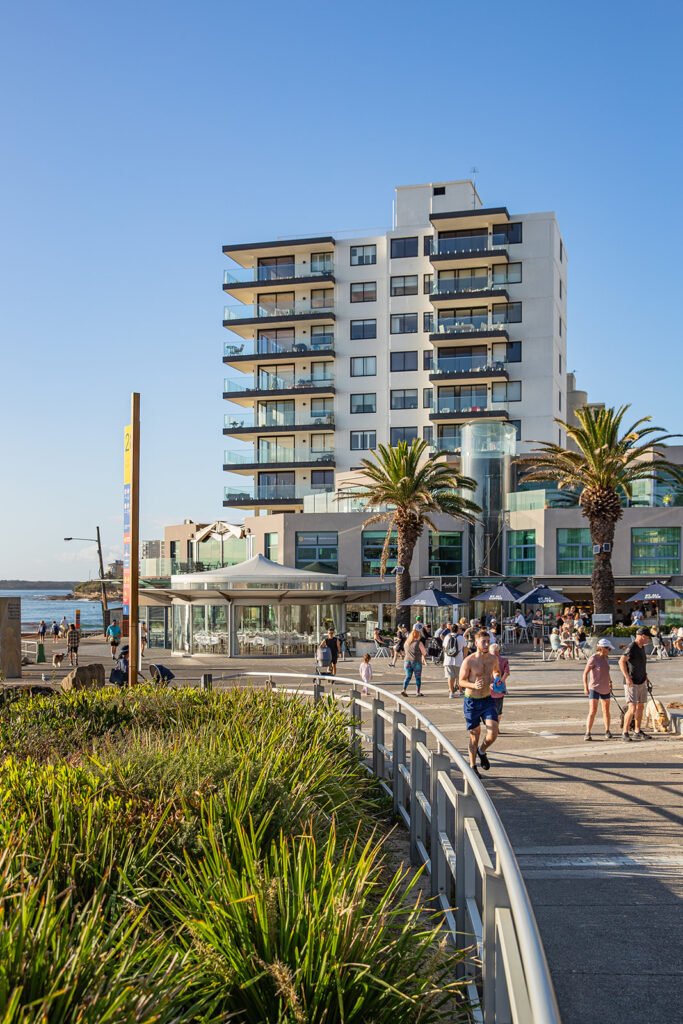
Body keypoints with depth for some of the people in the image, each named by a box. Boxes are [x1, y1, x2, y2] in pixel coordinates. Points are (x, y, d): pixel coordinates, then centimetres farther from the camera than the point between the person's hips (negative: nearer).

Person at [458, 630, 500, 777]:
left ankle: (482, 752, 24)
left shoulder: (493, 659, 0)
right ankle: (472, 766, 26)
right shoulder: (468, 661, -14)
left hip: (488, 700, 3)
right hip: (471, 702, -3)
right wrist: (474, 685, -26)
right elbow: (461, 682, -8)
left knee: (493, 734, -9)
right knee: (474, 736, 7)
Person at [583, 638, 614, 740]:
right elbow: (585, 673, -13)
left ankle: (607, 731, 28)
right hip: (594, 688, -7)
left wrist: (610, 682, 30)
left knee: (606, 711, 14)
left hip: (605, 689, 7)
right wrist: (586, 688, -17)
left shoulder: (606, 658, 8)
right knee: (592, 712, -13)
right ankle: (587, 734, -10)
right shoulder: (593, 658, -14)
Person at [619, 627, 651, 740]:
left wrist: (645, 675, 25)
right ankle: (625, 733, -6)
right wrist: (627, 677, -33)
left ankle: (638, 732, 24)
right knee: (632, 709, -13)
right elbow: (621, 661, -29)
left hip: (641, 682, 9)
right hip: (631, 684, -9)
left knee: (640, 707, 13)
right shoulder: (631, 647, -17)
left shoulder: (641, 647, 12)